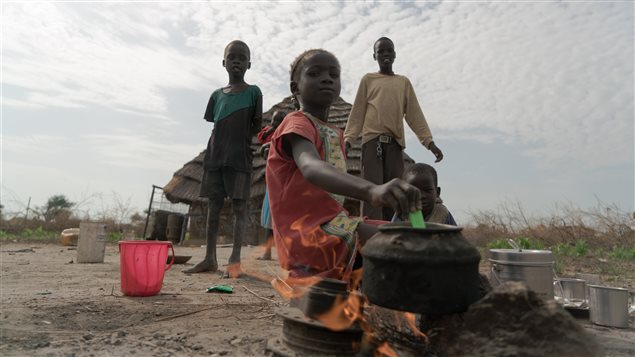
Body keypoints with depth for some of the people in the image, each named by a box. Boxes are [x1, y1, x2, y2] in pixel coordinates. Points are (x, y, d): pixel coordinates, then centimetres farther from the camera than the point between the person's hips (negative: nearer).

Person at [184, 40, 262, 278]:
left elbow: (258, 126, 2)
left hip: (239, 158, -5)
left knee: (239, 206, -6)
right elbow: (216, 127, 17)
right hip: (215, 157, 5)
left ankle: (235, 260, -5)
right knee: (213, 206, 5)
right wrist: (211, 155, 9)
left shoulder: (253, 92, 4)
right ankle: (209, 258, 12)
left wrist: (242, 142, -7)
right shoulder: (217, 95, 16)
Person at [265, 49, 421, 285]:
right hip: (308, 232, -9)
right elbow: (311, 168, -33)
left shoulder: (335, 133, 20)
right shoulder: (297, 123, -10)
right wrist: (371, 190, -51)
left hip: (332, 223, 9)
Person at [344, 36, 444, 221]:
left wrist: (429, 141, 6)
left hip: (395, 143, 3)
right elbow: (357, 112, 10)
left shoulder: (404, 82, 21)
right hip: (372, 140, -2)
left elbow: (414, 114, 15)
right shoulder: (368, 79, 15)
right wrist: (348, 139, -3)